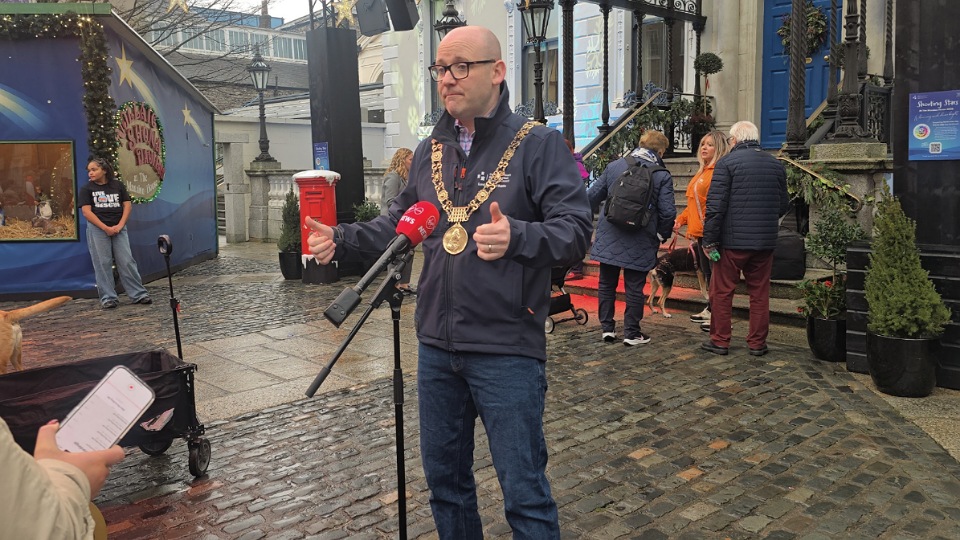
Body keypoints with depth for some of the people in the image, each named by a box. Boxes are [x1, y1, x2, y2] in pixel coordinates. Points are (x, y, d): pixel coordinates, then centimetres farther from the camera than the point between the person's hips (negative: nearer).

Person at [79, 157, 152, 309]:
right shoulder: (87, 188, 3)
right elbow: (86, 212, -5)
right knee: (102, 264, 0)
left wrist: (120, 225, -8)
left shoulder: (118, 185, 8)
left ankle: (139, 294, 4)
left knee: (127, 261, 0)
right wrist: (105, 228, -12)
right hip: (97, 229, -1)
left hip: (118, 229, 1)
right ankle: (108, 298, 6)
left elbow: (127, 205, 5)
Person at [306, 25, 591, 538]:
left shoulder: (539, 144, -9)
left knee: (524, 491, 4)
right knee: (444, 478, 20)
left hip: (506, 351, -6)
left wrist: (516, 236, -35)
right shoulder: (429, 150, 11)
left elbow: (575, 231, -16)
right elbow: (399, 221, 20)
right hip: (436, 346, 6)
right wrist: (341, 239, 6)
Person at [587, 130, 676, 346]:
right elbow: (668, 212, -10)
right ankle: (632, 333, 15)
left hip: (608, 238, 3)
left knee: (606, 284, 15)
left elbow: (592, 197, 4)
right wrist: (662, 235, 7)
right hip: (639, 243, -2)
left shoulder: (614, 166, 1)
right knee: (635, 288, 8)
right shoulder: (662, 176, -7)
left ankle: (607, 328, 22)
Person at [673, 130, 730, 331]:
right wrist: (680, 220, 12)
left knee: (716, 273, -6)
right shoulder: (701, 172, 20)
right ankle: (710, 310, 27)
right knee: (707, 272, 17)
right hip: (698, 232, 10)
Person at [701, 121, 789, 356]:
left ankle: (720, 340, 13)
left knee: (721, 291, 7)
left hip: (733, 240, -5)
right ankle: (757, 343, 18)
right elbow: (782, 206, 15)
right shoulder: (776, 165, 9)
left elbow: (715, 205, -13)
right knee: (760, 293, 12)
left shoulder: (726, 162, -8)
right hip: (765, 242, 5)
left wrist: (709, 240, -9)